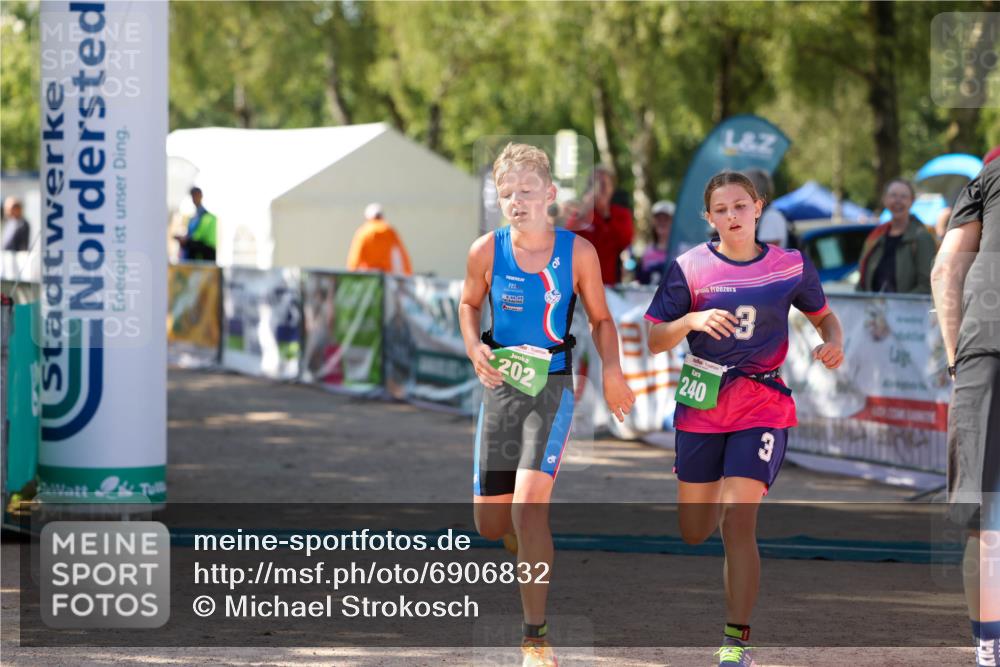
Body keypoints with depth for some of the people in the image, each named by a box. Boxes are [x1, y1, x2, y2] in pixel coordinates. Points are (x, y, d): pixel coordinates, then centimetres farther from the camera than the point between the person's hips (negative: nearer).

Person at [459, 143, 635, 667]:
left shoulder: (578, 252, -8)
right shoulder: (486, 251, -5)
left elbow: (599, 317, 7)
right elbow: (469, 304, 14)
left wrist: (611, 371, -7)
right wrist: (475, 349, -4)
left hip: (553, 388, -3)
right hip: (501, 387, 3)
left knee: (529, 506, -20)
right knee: (489, 523, 5)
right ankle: (534, 560, 43)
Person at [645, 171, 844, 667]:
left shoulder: (791, 266, 0)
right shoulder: (690, 267, -3)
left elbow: (823, 315, 17)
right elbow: (652, 340, -2)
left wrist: (833, 343, -5)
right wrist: (693, 320, -21)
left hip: (762, 406, -2)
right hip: (700, 405, 2)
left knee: (737, 523, -16)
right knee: (693, 533, 11)